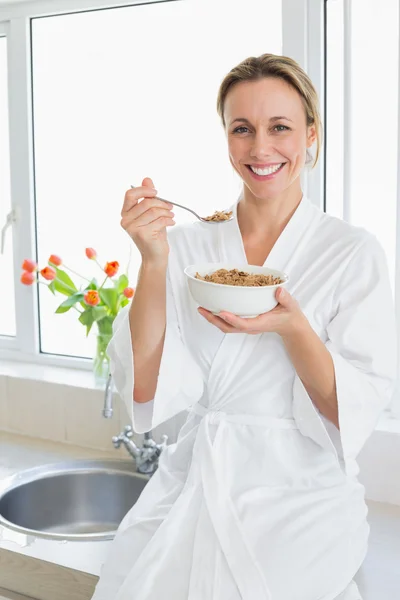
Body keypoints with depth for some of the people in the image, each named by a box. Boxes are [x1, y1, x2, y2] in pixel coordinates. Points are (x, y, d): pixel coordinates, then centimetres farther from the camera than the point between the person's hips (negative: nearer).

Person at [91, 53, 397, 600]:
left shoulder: (355, 252, -5)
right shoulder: (185, 245, 1)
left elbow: (354, 411, -9)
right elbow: (144, 390, -7)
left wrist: (292, 328, -26)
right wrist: (153, 261, -17)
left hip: (298, 501, -2)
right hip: (190, 489, 2)